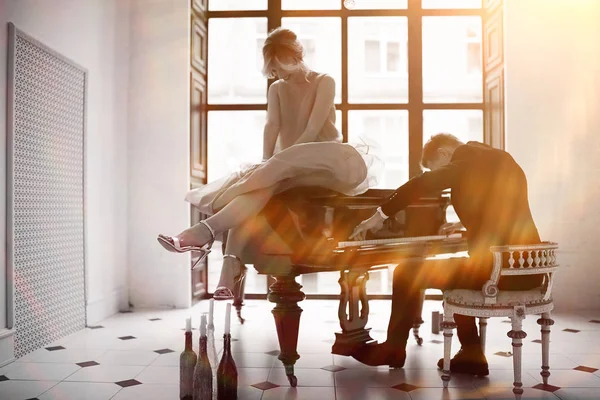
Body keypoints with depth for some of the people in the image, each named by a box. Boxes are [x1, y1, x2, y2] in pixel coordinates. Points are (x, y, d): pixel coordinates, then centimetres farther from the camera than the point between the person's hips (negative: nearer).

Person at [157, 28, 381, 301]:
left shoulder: (324, 83, 3)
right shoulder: (276, 89, 19)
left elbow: (313, 130, -10)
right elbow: (272, 126, 1)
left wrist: (273, 164, -20)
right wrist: (265, 165, -18)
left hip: (321, 164, -3)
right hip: (285, 169, 4)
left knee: (282, 164, -35)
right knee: (259, 188, -31)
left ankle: (206, 230, -36)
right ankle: (232, 267, -49)